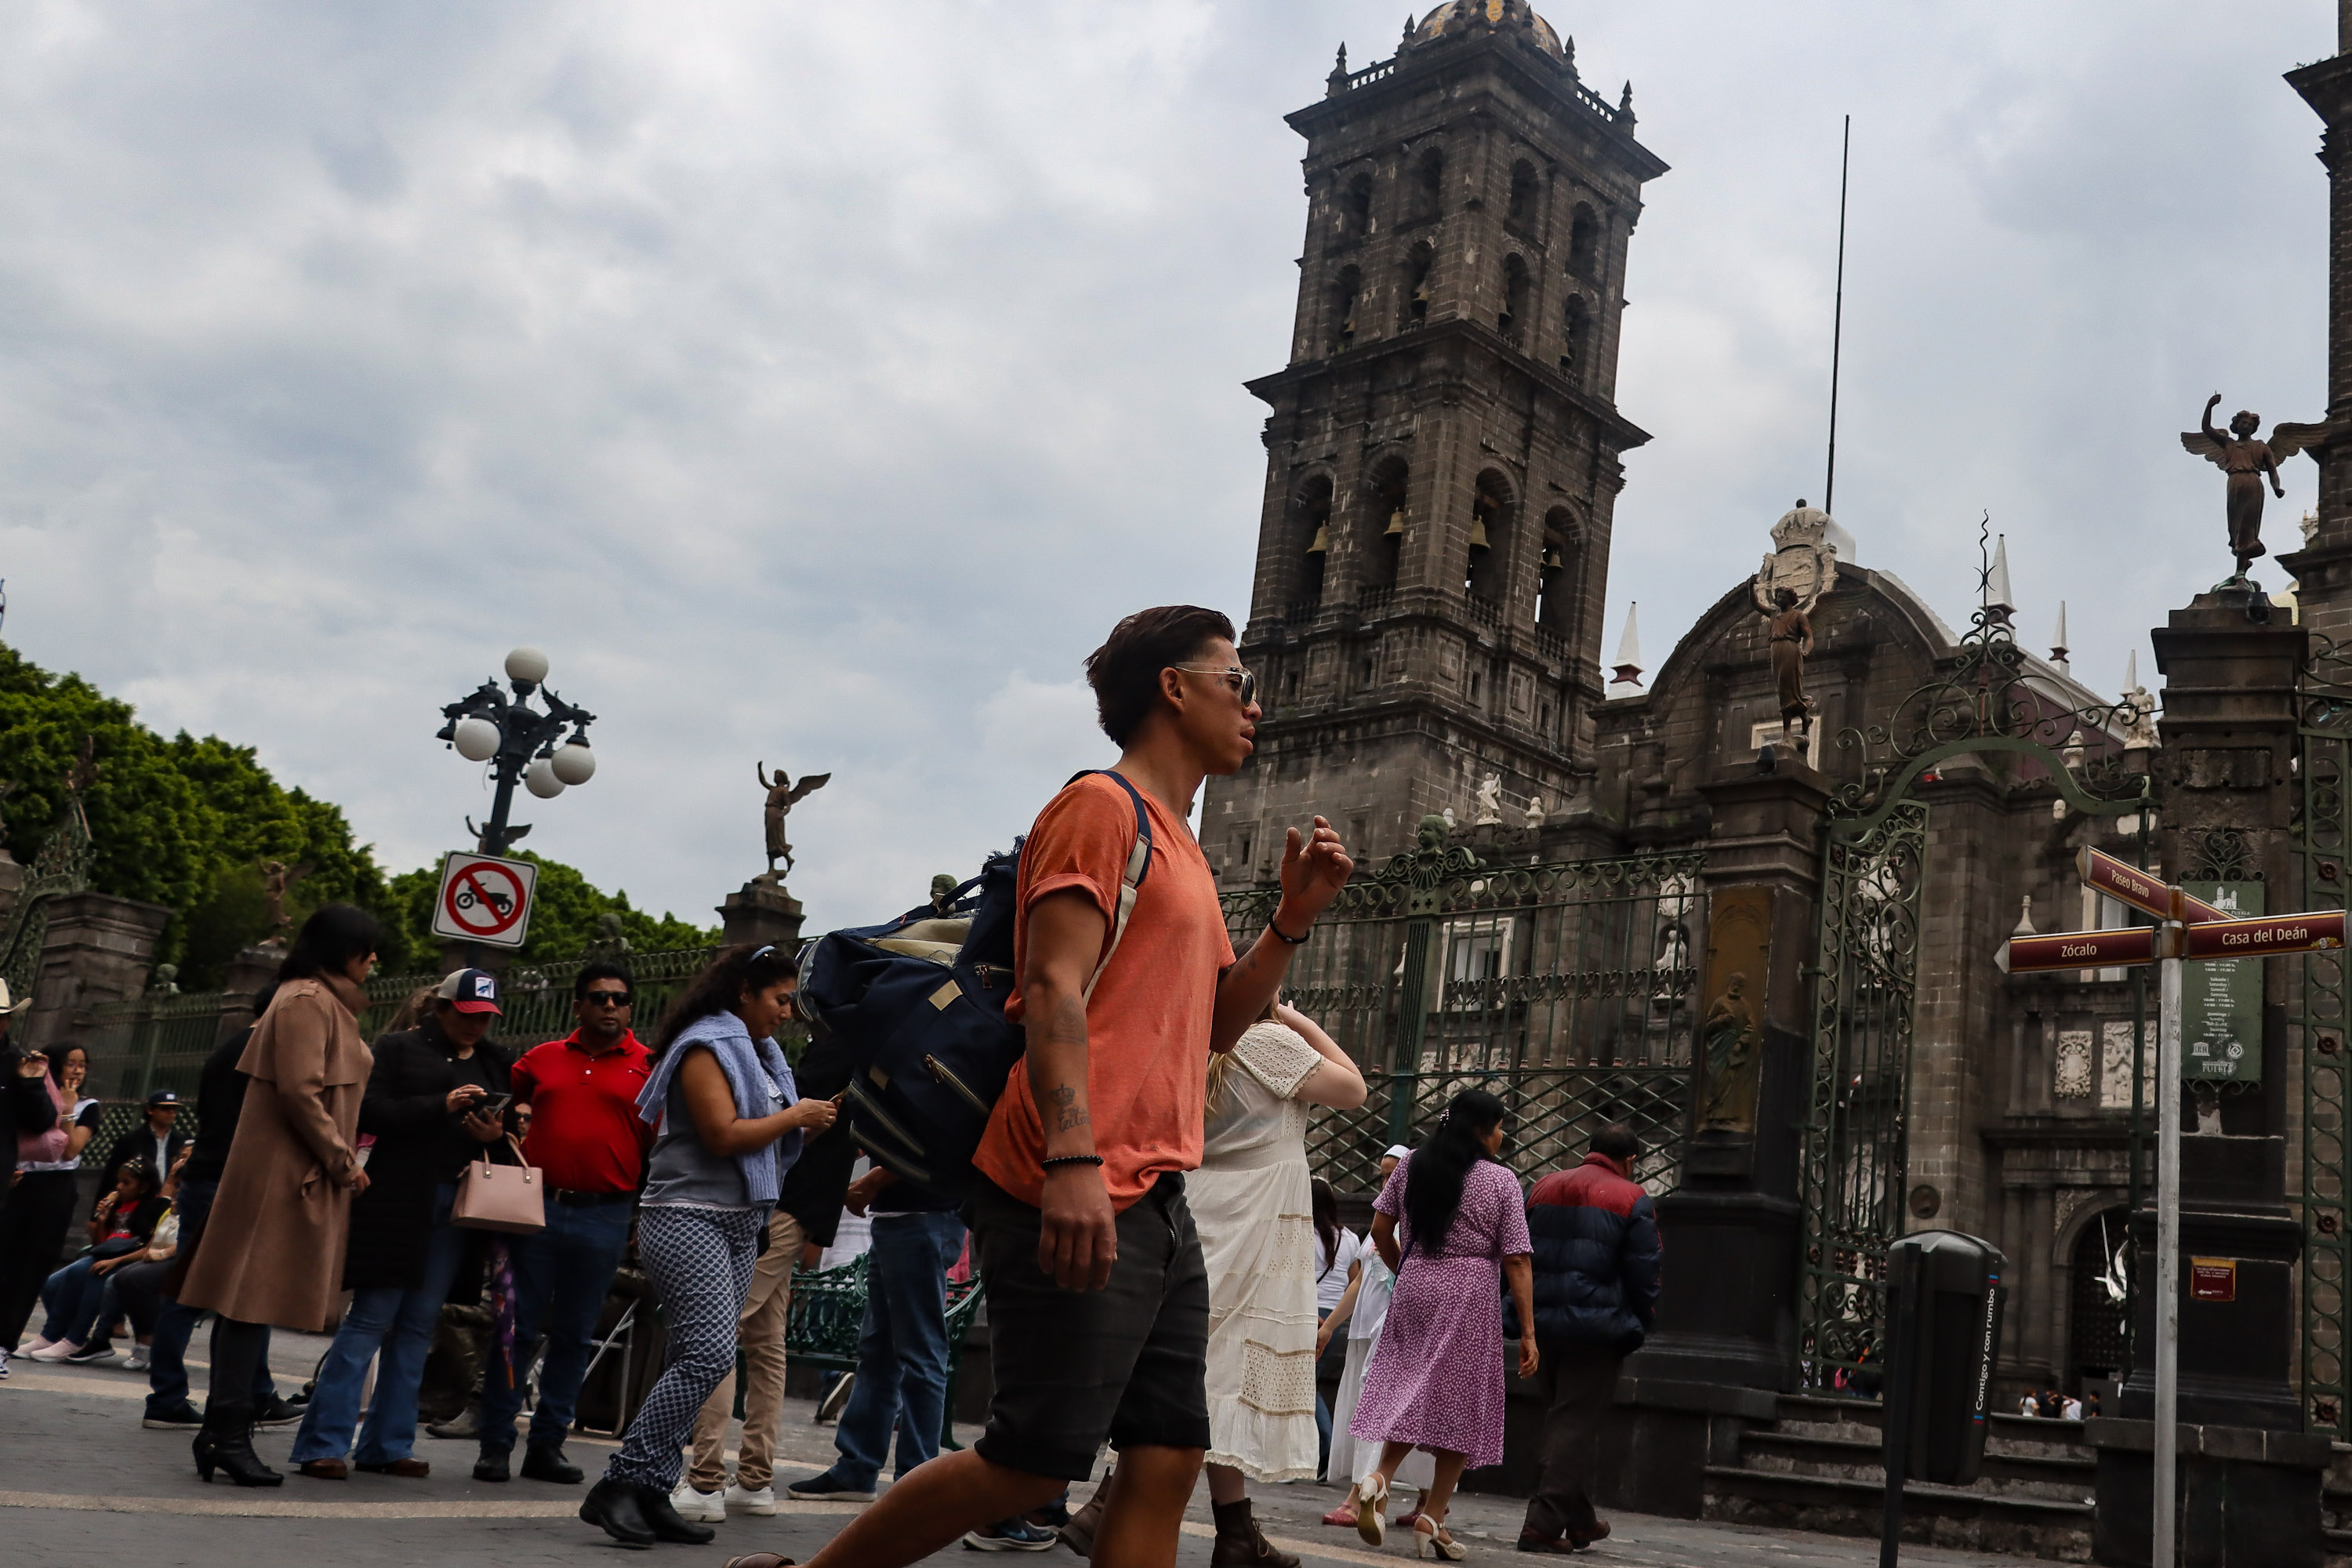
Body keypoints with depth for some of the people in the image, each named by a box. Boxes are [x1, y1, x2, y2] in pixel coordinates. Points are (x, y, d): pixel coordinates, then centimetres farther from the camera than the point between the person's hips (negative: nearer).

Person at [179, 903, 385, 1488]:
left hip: (299, 1173, 10)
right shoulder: (307, 1001, -11)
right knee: (258, 1300, -8)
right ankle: (228, 1434, -6)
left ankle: (223, 1433, 12)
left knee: (252, 1303, 9)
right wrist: (343, 1161, -13)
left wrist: (342, 1158, 16)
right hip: (287, 1171, -10)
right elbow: (299, 1091, -18)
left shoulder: (327, 1003, 20)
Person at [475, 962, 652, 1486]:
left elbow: (661, 1147, 0)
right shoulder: (542, 1059, 10)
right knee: (514, 1328, 2)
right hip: (536, 1208, 1)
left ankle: (547, 1444, 16)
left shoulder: (649, 1067, 2)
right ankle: (495, 1445, 9)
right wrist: (509, 1118, 5)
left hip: (604, 1220, -1)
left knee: (574, 1336, 7)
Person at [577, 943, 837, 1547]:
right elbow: (723, 1135, -17)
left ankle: (650, 1496, 4)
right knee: (709, 1355, -19)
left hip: (740, 1224, 9)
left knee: (696, 1362, 3)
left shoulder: (758, 1052, 20)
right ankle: (619, 1485, -14)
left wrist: (810, 1118, 7)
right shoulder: (705, 1047, -8)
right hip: (688, 1218, -9)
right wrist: (794, 1117, -8)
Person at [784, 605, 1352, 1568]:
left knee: (1167, 1461, 4)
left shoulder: (1182, 851, 24)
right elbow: (1053, 988, -17)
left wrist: (1294, 917, 13)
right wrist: (1074, 1158, -28)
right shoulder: (1102, 805, -5)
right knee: (1037, 1464, -6)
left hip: (1154, 1205, 9)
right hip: (1078, 1199, -9)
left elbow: (1216, 1024, 26)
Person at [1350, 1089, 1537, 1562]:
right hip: (1471, 1295, -4)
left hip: (1414, 1288, 4)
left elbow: (1381, 1229, 7)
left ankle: (1380, 1477, -11)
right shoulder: (1501, 1181, -4)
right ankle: (1432, 1519, 2)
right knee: (1460, 1402, 4)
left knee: (1409, 1391, 13)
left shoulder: (1412, 1165, 7)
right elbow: (1516, 1262, -7)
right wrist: (1528, 1332, -5)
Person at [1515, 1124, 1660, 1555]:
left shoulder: (1542, 1189, 14)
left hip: (1545, 1325, 6)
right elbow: (1644, 1273, -7)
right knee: (1577, 1426, -2)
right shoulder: (1631, 1200, -4)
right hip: (1598, 1329, -6)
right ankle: (1544, 1523, -7)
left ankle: (1580, 1519, 27)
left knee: (1561, 1419, 18)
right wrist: (1642, 1325, 5)